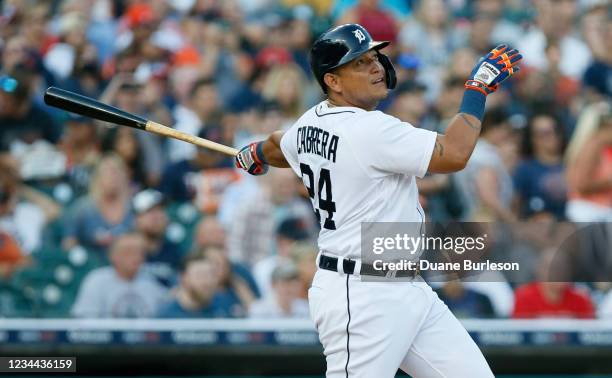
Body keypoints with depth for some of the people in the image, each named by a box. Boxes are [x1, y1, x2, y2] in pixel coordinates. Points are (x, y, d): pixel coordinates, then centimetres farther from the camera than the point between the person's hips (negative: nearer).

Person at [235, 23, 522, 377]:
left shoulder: (311, 123, 9)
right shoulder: (369, 129, -20)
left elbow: (275, 149, 32)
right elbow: (454, 155, -24)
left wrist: (255, 154, 55)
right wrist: (478, 88, -12)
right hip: (362, 300, -10)